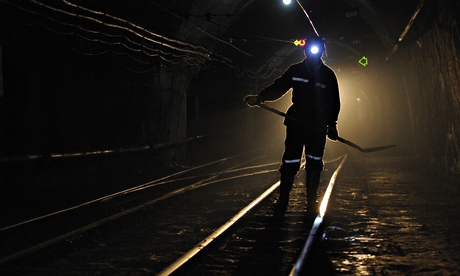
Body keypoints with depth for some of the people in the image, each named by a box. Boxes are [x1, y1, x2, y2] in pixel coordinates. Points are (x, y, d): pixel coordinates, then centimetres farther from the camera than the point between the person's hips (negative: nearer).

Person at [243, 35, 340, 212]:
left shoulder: (328, 75, 3)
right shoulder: (295, 71, 4)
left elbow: (334, 102, 8)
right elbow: (278, 87, 2)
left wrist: (332, 124, 3)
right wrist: (260, 97, -14)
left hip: (318, 126, 0)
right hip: (296, 123, 0)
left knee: (314, 164, 5)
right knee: (290, 162, -2)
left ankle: (311, 201, 16)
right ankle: (282, 200, 8)